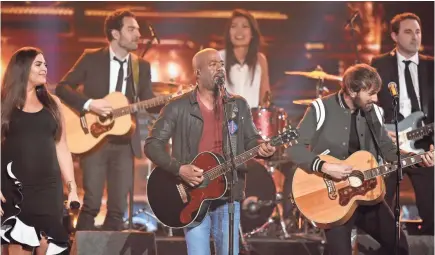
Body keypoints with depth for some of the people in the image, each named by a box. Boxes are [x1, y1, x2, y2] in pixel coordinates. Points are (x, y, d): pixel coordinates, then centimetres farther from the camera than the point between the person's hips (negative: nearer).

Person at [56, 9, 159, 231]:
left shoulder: (141, 66, 10)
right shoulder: (91, 58, 1)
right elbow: (62, 87, -2)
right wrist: (89, 104, -17)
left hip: (124, 144, 3)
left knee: (118, 208, 1)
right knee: (91, 204, -5)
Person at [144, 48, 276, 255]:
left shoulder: (238, 105, 8)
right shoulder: (178, 108, -3)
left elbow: (251, 140, 11)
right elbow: (152, 145, -4)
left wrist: (262, 148, -13)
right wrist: (179, 169, -17)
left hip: (228, 196, 3)